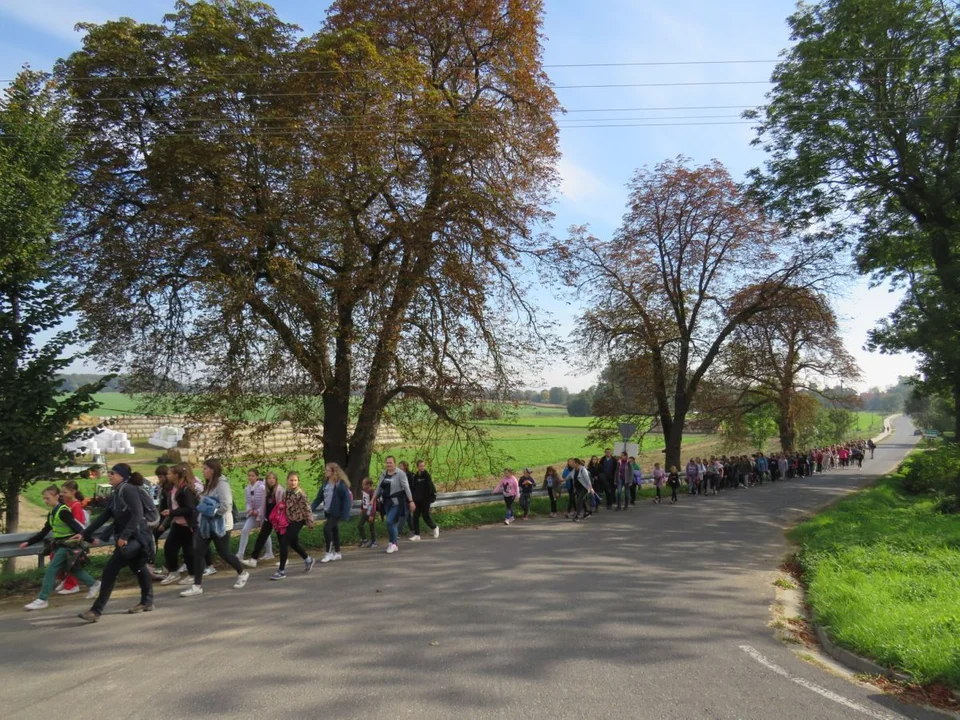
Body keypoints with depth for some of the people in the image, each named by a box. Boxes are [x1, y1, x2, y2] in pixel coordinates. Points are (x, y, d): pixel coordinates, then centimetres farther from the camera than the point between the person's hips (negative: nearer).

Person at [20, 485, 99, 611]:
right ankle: (94, 585, 31)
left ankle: (42, 600, -4)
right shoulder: (51, 513, 11)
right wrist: (29, 542, 10)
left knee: (50, 570, -10)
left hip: (68, 545, -9)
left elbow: (77, 527, -22)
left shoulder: (63, 511, -17)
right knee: (74, 569, 17)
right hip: (60, 545, 9)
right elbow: (44, 532, 16)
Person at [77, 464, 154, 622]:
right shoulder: (115, 494, 14)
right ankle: (146, 602, 35)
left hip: (136, 537, -9)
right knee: (137, 568, 20)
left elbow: (137, 515, -23)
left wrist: (124, 536, -26)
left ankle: (96, 611, -6)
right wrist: (85, 534, 14)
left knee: (110, 571, -11)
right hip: (128, 537, 9)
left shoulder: (128, 490, -15)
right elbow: (103, 516, 17)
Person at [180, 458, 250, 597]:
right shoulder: (209, 484, 13)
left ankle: (242, 573, 27)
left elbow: (226, 505, -25)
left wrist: (213, 512, -20)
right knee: (198, 552, 0)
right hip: (206, 524, 8)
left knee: (223, 553, 3)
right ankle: (197, 586, 5)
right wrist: (202, 510, 4)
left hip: (220, 525, -8)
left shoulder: (222, 483, -17)